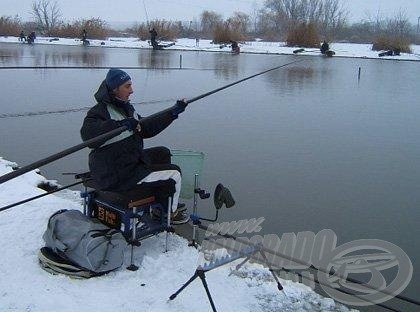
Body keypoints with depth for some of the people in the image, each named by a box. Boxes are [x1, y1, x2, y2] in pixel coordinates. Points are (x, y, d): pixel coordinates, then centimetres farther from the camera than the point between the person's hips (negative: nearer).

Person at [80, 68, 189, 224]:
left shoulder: (124, 107, 8)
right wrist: (121, 124, -44)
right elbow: (88, 134, -40)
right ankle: (170, 213, 22)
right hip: (117, 177, -10)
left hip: (129, 162, 10)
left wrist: (173, 112, 12)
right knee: (175, 172, -2)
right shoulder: (99, 111, -20)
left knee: (163, 153, 22)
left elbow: (145, 129, 15)